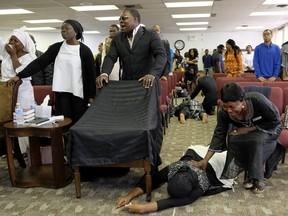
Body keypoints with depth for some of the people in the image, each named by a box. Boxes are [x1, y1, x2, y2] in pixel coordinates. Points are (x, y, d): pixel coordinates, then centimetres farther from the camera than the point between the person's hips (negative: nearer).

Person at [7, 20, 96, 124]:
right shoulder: (56, 47, 7)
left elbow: (91, 74, -2)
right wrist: (19, 76, -7)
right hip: (61, 91, 3)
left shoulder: (84, 50, -3)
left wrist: (92, 96, -6)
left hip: (78, 92, -3)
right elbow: (39, 62, 2)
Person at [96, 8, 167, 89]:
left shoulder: (151, 34, -3)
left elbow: (161, 55, -14)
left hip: (147, 83, -3)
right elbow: (110, 57, 1)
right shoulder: (117, 38, 10)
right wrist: (104, 73, -20)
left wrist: (152, 74, -32)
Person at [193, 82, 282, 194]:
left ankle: (257, 177, -16)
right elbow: (219, 135, -18)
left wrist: (249, 129, -29)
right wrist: (205, 161, -22)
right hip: (246, 130, 3)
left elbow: (275, 121, -23)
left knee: (258, 140, -35)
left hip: (269, 128, -3)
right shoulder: (224, 112, -24)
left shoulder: (258, 100, -36)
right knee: (233, 139, -27)